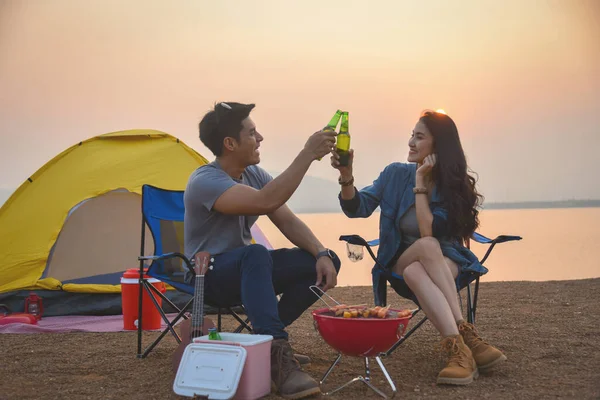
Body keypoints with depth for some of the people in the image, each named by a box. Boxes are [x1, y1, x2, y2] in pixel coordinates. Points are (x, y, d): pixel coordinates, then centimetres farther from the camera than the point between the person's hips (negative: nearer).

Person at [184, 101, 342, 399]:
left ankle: (268, 336, -2)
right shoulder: (205, 182, -24)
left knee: (325, 262, -9)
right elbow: (265, 201, -39)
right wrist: (308, 154, -37)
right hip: (209, 277, -8)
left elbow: (287, 221, -1)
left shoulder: (254, 174, 1)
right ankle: (277, 357, -44)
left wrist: (321, 253, -18)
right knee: (255, 253, -41)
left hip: (246, 270, 8)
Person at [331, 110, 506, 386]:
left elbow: (430, 231, -23)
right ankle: (465, 335, -43)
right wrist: (346, 174, -24)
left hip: (446, 261, -1)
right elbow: (357, 208, -7)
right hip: (401, 262, 1)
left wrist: (420, 182, -20)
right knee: (427, 246, -36)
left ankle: (456, 348, -46)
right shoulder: (396, 173, -3)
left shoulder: (455, 185, -10)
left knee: (415, 273, -38)